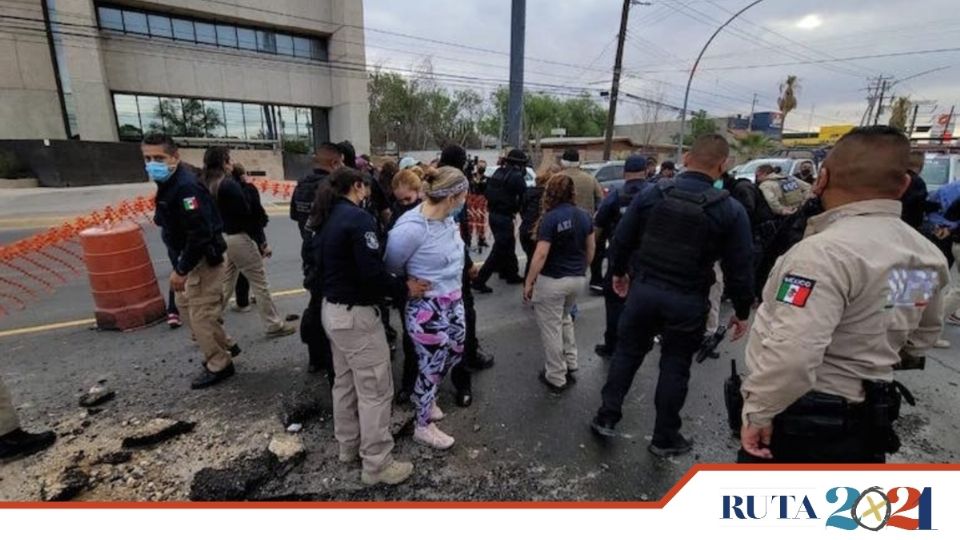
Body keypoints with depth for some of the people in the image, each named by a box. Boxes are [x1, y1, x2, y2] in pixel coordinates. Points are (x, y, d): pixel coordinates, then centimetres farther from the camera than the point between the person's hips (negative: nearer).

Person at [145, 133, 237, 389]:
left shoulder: (186, 187, -23)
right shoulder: (169, 184, 9)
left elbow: (200, 235, -28)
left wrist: (181, 270, -21)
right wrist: (180, 266, 15)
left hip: (204, 260, -11)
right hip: (191, 258, 11)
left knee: (201, 314, -1)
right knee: (186, 304, 22)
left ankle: (219, 365, 17)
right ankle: (224, 347, 35)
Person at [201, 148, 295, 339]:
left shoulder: (206, 185, 9)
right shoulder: (230, 184, -15)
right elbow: (246, 215, -17)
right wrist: (262, 242, -12)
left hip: (220, 239, 8)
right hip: (237, 238, -8)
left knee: (225, 285, 16)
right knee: (259, 282, 2)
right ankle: (274, 325, 10)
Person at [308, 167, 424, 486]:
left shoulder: (326, 220, 9)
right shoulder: (359, 218, -19)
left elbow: (315, 259, 18)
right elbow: (372, 273, -26)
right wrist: (404, 288, -14)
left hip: (331, 310, 10)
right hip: (356, 315, -10)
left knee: (345, 382, 21)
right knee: (375, 390, 2)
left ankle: (349, 446, 37)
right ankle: (377, 465, 14)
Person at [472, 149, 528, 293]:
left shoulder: (498, 173, 10)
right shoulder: (516, 177, -13)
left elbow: (488, 193, 15)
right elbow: (525, 196, -11)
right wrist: (516, 208, 5)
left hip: (493, 215, 9)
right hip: (504, 217, -9)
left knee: (508, 245, 22)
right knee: (498, 251, -2)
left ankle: (511, 274, 35)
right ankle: (480, 280, -3)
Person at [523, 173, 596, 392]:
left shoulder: (550, 218, -17)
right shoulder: (584, 216, 2)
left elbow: (541, 255, -20)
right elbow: (590, 249, 10)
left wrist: (528, 282, -12)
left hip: (552, 281, -7)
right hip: (578, 279, 7)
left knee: (551, 328, 7)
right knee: (565, 319, 29)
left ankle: (556, 378, 17)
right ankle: (570, 363, 35)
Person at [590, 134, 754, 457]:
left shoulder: (651, 194, -4)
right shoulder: (731, 211, -9)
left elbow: (622, 239, 2)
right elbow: (739, 268, -5)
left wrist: (619, 272, 18)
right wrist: (742, 312, 8)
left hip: (643, 289, 2)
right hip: (687, 301, -1)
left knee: (627, 353, 16)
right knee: (675, 367, 13)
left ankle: (606, 417, 25)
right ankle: (664, 438, 28)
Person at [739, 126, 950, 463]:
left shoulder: (825, 250, -26)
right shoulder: (927, 254, 3)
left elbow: (792, 352, -34)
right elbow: (923, 334, 19)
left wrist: (758, 411, -22)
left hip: (801, 418, -8)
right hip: (868, 417, 8)